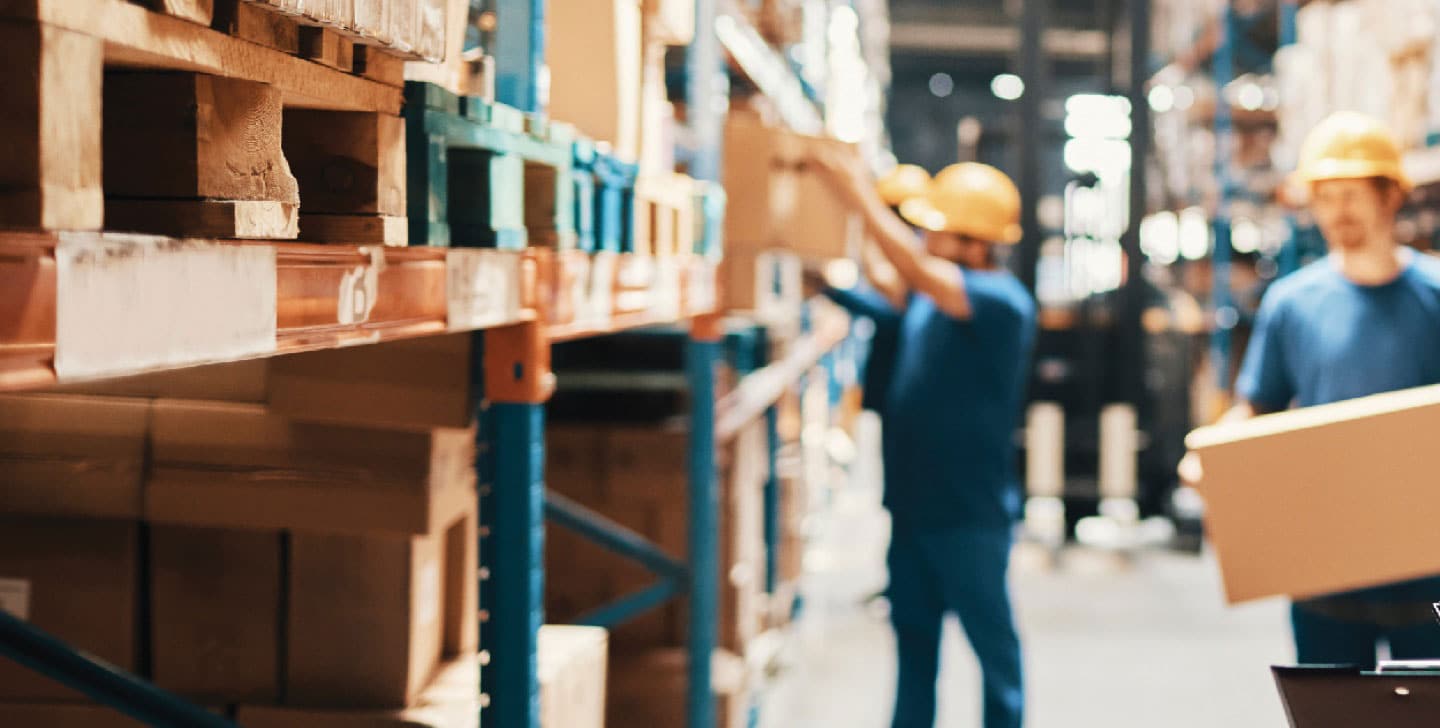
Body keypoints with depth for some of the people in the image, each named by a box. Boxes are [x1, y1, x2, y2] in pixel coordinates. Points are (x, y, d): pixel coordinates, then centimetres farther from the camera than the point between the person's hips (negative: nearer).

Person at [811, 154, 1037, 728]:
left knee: (990, 635, 5)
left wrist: (860, 196, -30)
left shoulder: (1002, 302, -19)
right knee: (912, 631, 15)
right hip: (915, 500, 8)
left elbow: (916, 271, -31)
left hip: (970, 513, -8)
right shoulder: (934, 286, 5)